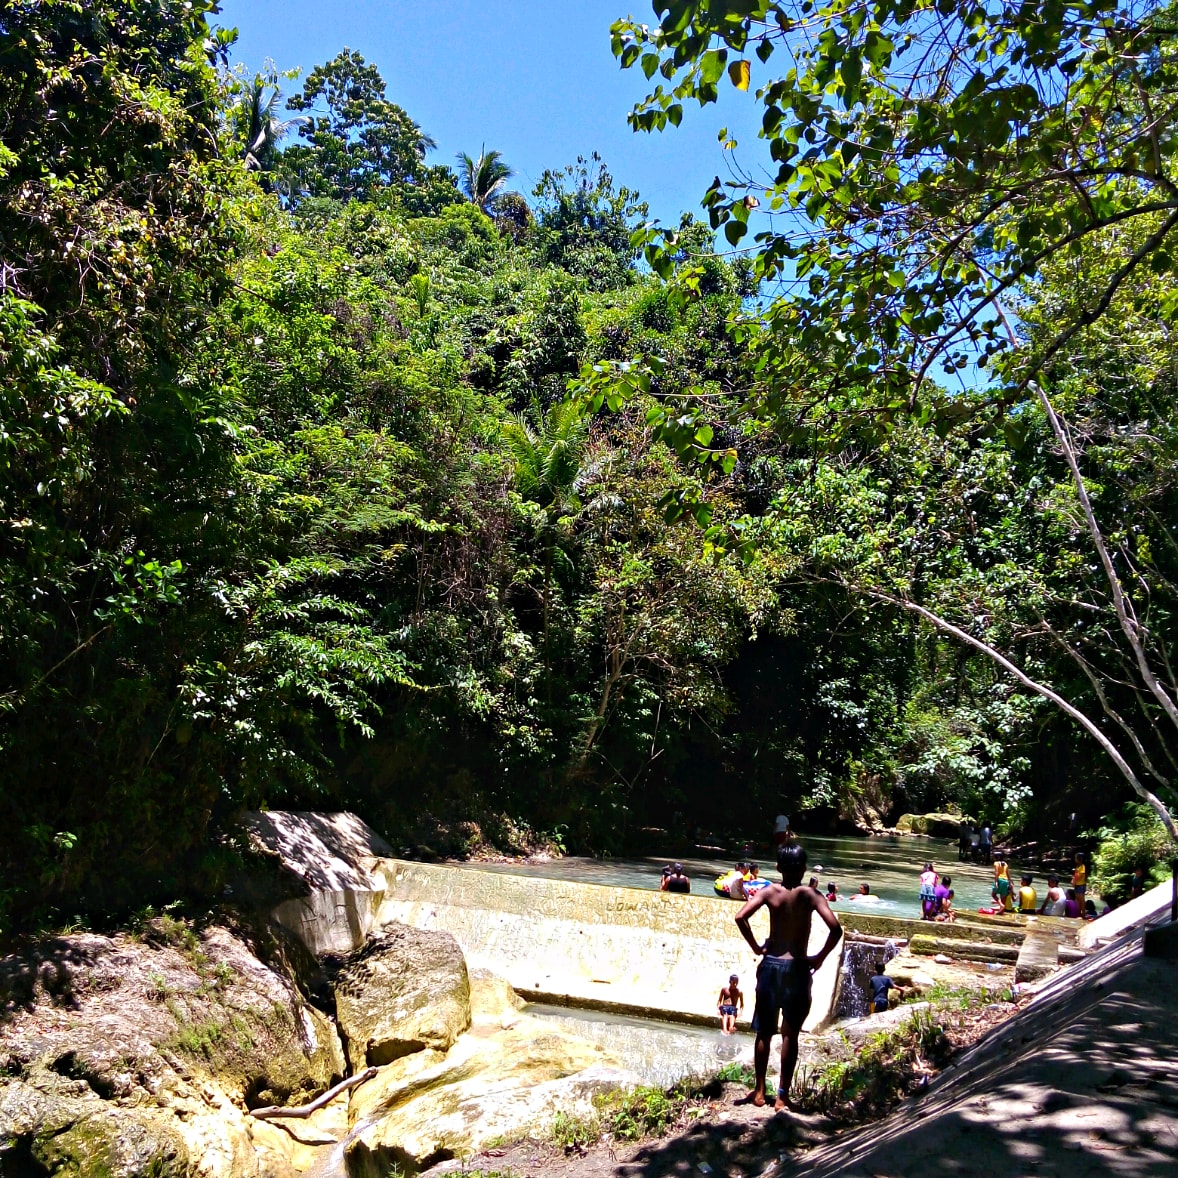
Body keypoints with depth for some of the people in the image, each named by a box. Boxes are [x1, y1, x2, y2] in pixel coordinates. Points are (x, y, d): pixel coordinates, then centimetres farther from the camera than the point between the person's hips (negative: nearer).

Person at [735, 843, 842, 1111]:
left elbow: (741, 917, -15)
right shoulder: (810, 896, -8)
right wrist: (820, 957, -6)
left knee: (764, 1032, 14)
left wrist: (756, 947, -3)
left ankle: (760, 1091, 20)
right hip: (797, 968, -1)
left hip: (770, 965, 2)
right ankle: (782, 1096, 11)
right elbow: (835, 928, -19)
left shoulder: (770, 892, -4)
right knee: (790, 1035, 8)